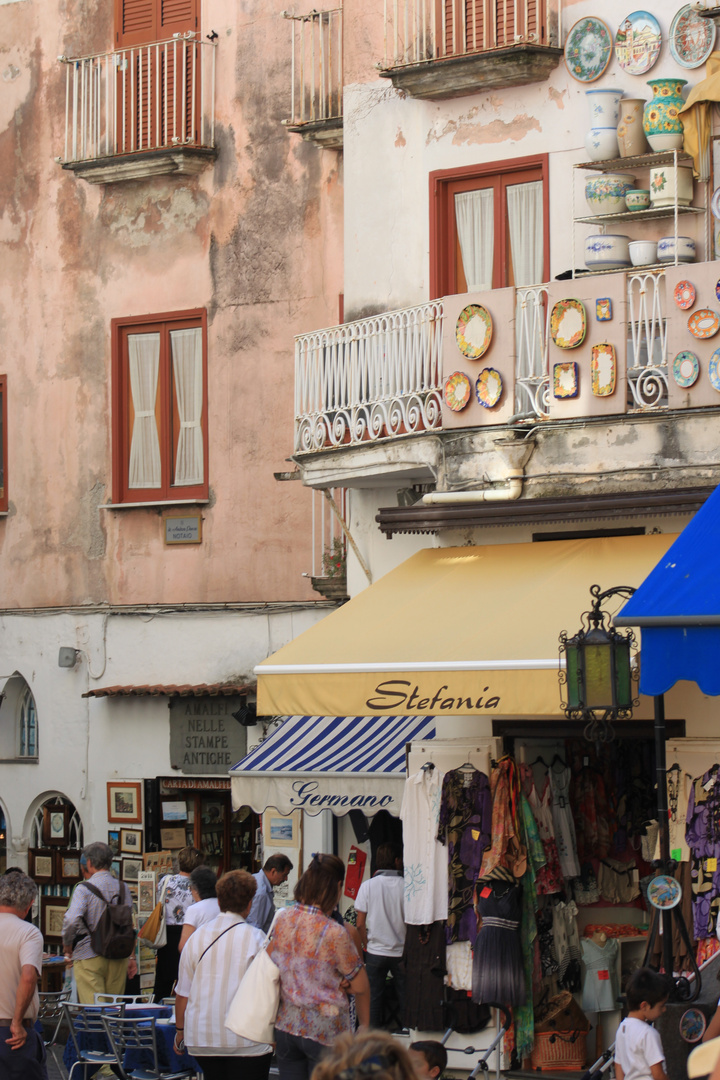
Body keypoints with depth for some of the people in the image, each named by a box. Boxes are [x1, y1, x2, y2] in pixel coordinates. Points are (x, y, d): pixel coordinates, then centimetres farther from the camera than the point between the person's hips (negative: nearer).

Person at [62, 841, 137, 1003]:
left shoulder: (84, 888, -8)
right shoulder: (122, 888, 8)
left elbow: (71, 921, -20)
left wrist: (68, 951, -6)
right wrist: (131, 957, 19)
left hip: (89, 957, -5)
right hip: (118, 958, 5)